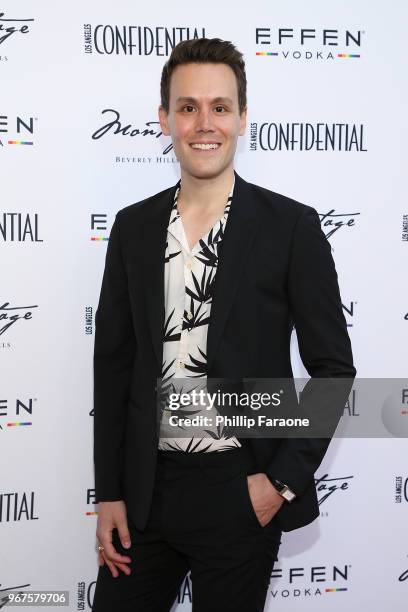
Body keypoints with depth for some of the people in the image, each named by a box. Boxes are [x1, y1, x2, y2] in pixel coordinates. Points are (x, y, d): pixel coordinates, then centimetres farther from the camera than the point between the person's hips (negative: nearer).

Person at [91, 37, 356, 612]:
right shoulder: (133, 227, 3)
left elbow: (333, 366, -4)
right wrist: (109, 493, 3)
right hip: (146, 485, 3)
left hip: (242, 492, -3)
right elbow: (113, 362, 5)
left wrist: (285, 479, -10)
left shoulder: (291, 226, -7)